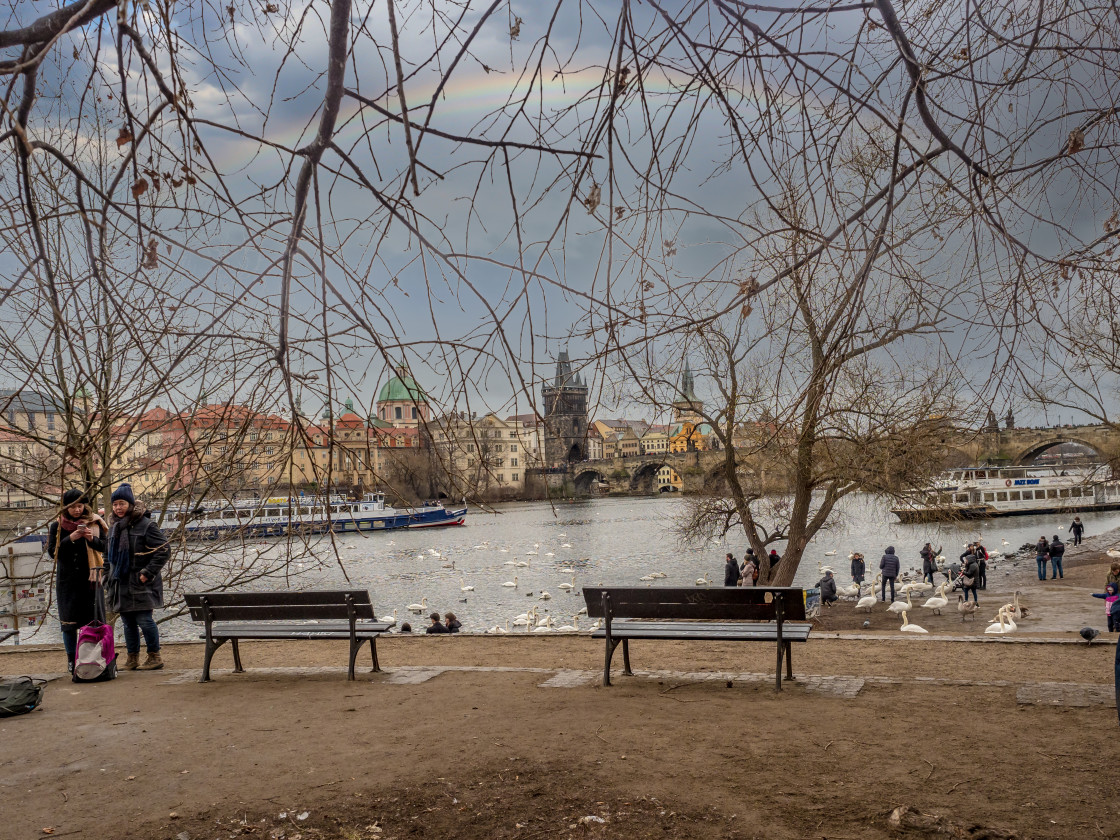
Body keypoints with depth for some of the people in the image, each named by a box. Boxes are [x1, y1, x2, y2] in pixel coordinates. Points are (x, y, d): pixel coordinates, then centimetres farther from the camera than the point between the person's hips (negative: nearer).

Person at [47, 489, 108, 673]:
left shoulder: (94, 523, 6)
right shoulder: (57, 526, 3)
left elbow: (105, 546, 4)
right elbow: (52, 551, -3)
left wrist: (92, 539, -15)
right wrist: (71, 538, -16)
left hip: (89, 577, 0)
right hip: (67, 580, 0)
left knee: (91, 620, -1)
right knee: (68, 622, 2)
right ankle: (71, 659, 11)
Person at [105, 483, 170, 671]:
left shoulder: (146, 525, -11)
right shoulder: (114, 527, 13)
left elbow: (164, 550, -13)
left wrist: (147, 573, -15)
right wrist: (111, 576, 16)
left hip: (140, 584, -7)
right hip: (121, 583, 7)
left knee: (144, 620, -7)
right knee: (128, 622, 11)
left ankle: (155, 656, 5)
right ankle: (132, 657, 19)